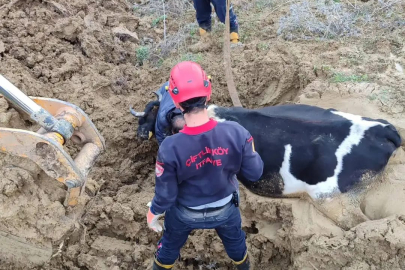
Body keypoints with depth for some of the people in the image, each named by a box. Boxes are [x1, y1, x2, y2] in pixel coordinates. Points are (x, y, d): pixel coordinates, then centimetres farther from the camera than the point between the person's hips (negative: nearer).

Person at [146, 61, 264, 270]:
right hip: (225, 209, 2)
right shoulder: (236, 132, -33)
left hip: (185, 213, -1)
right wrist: (246, 150, 3)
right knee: (234, 239, 37)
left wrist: (153, 213, 0)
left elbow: (166, 194, -22)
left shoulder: (170, 148, -37)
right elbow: (254, 173, -17)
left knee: (170, 244, 33)